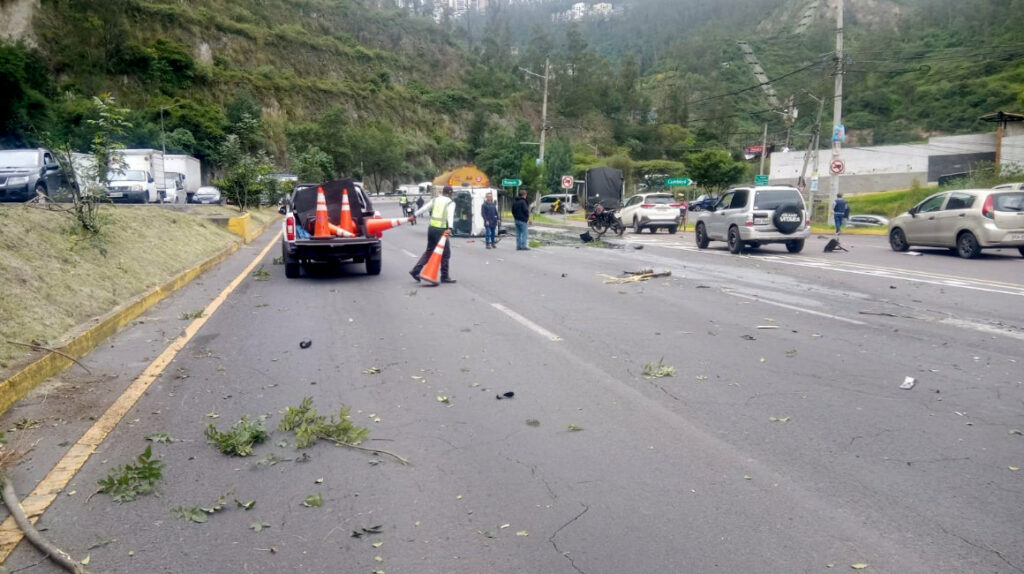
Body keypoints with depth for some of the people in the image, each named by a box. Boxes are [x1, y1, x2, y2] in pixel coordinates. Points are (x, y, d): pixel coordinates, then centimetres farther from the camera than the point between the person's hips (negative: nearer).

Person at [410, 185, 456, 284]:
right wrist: (450, 228, -33)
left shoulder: (434, 200, 11)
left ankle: (415, 271, 11)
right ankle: (444, 277, 9)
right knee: (445, 253, 4)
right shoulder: (451, 203, -5)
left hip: (431, 228, 6)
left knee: (429, 251, 17)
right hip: (441, 230, -6)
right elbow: (450, 215, -20)